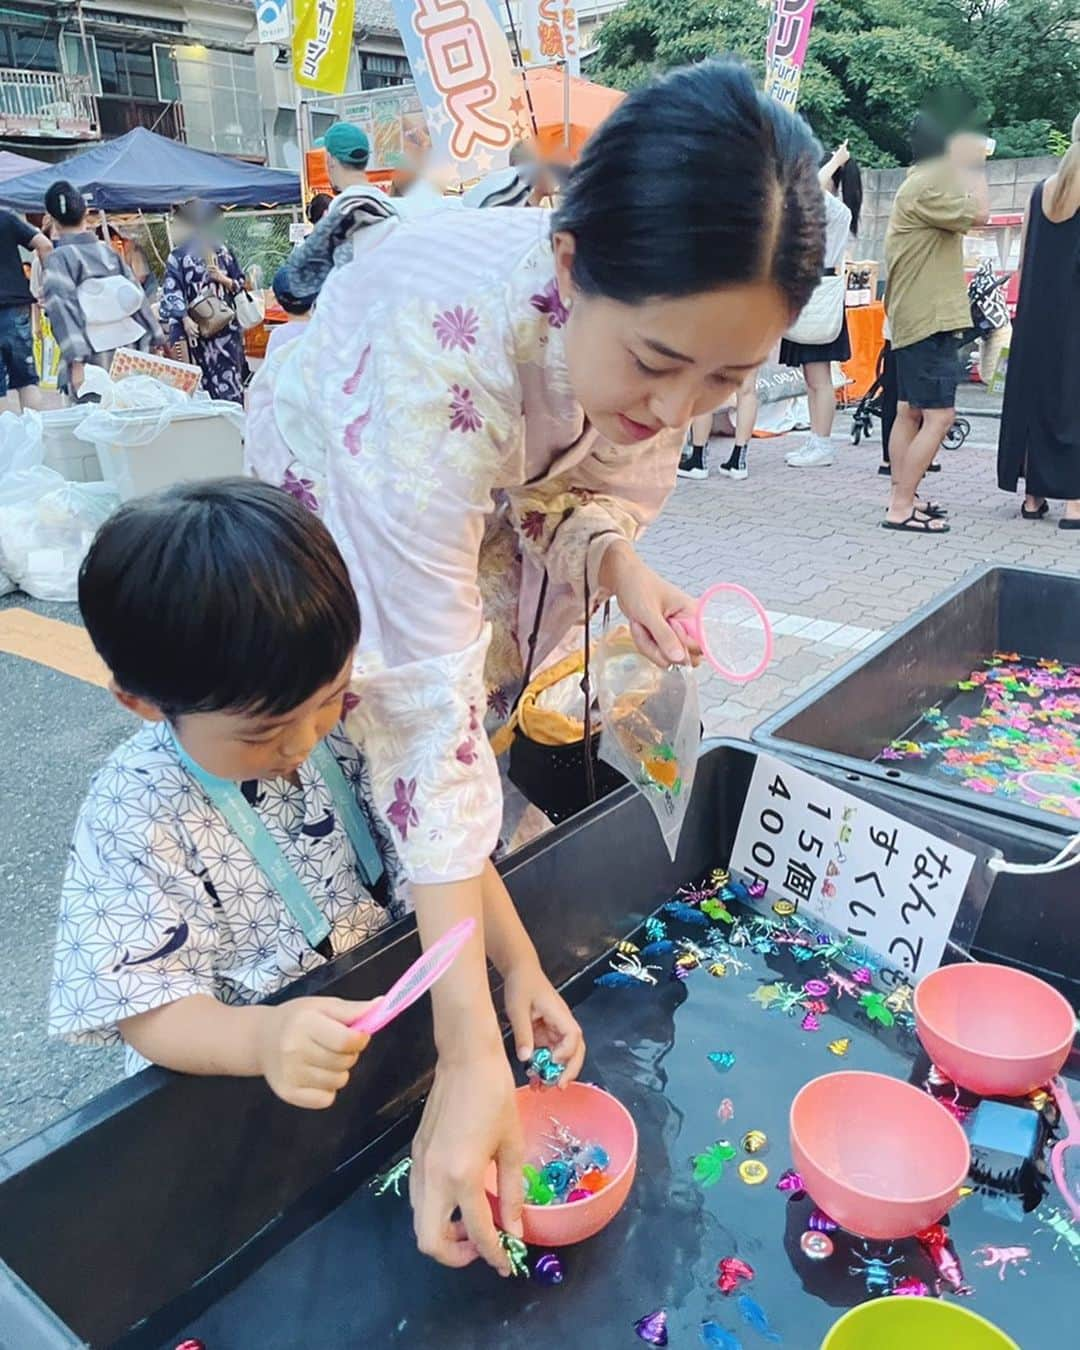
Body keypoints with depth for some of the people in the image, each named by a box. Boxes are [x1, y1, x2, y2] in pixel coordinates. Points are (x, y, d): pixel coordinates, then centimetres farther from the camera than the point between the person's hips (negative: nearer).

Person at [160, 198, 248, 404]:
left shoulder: (222, 251, 6)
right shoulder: (177, 257, 1)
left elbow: (240, 283, 11)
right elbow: (172, 292, -8)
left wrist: (223, 279, -9)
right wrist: (185, 319, -22)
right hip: (195, 327, -2)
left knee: (230, 375, 1)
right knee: (205, 380, -3)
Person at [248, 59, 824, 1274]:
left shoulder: (664, 321, -27)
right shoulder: (441, 347, -46)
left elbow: (619, 471, -8)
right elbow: (428, 698, -48)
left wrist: (619, 561, -34)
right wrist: (468, 1053, -48)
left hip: (498, 494, 5)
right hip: (332, 494, -4)